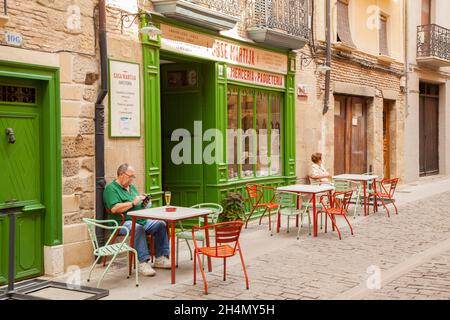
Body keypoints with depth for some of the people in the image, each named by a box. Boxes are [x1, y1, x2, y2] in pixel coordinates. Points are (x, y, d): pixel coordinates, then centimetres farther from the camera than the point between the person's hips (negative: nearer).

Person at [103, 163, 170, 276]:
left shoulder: (131, 187, 24)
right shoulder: (111, 188, -2)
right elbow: (114, 209, -17)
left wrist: (144, 202, 5)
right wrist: (133, 203, -16)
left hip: (142, 220, 8)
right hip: (123, 222, -8)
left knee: (161, 224, -14)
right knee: (138, 228, -38)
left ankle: (160, 258, -11)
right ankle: (144, 262, -37)